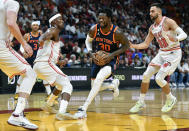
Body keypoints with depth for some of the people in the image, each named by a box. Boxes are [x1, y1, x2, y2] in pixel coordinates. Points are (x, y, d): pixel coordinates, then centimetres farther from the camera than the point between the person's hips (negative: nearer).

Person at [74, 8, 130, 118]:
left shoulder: (117, 32, -23)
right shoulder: (94, 29, -14)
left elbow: (126, 45, -8)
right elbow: (88, 41, 7)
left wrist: (112, 54, -19)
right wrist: (90, 52, -12)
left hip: (110, 60, -5)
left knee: (98, 79, -31)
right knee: (95, 87, 9)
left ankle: (84, 109, -29)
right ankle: (113, 85, 43)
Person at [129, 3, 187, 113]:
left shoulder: (168, 22, -16)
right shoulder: (152, 28, 7)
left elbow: (184, 34, -21)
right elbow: (145, 44, 14)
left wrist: (176, 39, -43)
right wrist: (132, 46, -2)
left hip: (173, 53, -8)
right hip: (162, 53, 8)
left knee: (159, 78, -17)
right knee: (146, 75, 1)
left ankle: (171, 99, 8)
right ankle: (141, 103, 13)